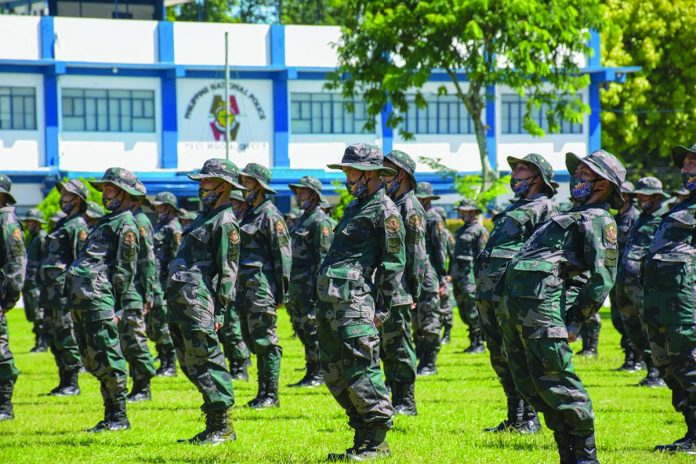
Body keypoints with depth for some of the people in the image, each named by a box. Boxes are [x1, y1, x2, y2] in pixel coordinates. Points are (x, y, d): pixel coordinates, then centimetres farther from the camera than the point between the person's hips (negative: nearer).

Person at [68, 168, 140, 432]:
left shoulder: (125, 223, -6)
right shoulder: (109, 220, 25)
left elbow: (124, 268, -10)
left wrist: (115, 305, -13)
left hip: (98, 295, -10)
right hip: (80, 297, 10)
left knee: (106, 357, -8)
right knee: (92, 360, 11)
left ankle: (120, 417, -3)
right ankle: (110, 415, 17)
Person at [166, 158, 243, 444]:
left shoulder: (225, 222, -10)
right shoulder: (206, 217, 21)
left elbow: (227, 270, -14)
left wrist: (221, 309, -18)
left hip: (199, 302, -10)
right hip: (180, 300, 10)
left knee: (205, 363, -10)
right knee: (190, 365, 12)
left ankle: (224, 428, -6)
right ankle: (214, 426, 17)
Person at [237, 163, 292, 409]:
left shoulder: (270, 215, -10)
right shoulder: (249, 213, 17)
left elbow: (283, 254, -12)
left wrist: (281, 292, -15)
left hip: (262, 286, -9)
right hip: (246, 288, 9)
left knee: (265, 341, -7)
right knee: (252, 340, 11)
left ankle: (271, 395, -4)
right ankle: (263, 392, 17)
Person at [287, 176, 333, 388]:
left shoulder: (319, 221, -11)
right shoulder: (302, 218, 18)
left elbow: (323, 255, -16)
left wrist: (317, 285, -21)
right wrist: (291, 287, 20)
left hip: (311, 281, -10)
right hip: (297, 283, 10)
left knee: (312, 329, -7)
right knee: (301, 328, 11)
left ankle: (317, 374, -2)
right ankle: (311, 373, 16)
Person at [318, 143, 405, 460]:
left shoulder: (384, 210, -6)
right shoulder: (355, 207, 22)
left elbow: (395, 261, -9)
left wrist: (383, 307, -13)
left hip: (354, 301, -10)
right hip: (329, 301, 10)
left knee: (360, 371, -11)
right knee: (334, 374, 10)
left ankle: (376, 442, -5)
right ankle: (362, 435, 16)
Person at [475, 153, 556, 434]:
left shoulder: (543, 208, -2)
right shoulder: (514, 208, 26)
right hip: (487, 292, 9)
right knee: (499, 356, 9)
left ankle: (529, 419, -6)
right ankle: (514, 417, 14)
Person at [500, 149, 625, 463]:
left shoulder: (599, 221, -2)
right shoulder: (574, 216, 28)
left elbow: (602, 279, -12)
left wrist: (575, 322, -16)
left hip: (542, 305, -10)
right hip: (514, 305, 10)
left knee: (553, 379, -11)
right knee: (527, 383, 9)